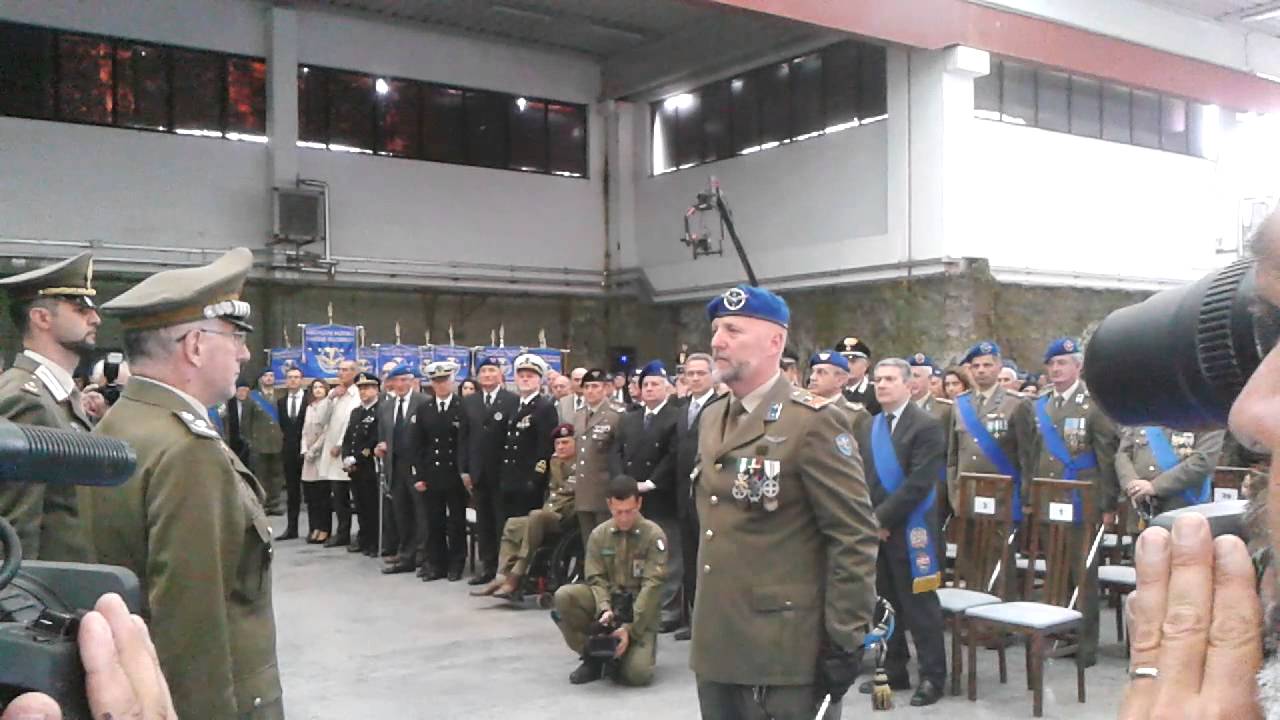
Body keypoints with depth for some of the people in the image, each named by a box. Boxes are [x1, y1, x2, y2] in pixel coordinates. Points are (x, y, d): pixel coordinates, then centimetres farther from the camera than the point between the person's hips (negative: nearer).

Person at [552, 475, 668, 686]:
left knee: (636, 674, -26)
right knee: (564, 596, -25)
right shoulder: (599, 535, 2)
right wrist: (604, 609, -23)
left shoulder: (653, 534, -9)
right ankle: (593, 657, -5)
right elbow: (596, 578, -1)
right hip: (608, 601, 3)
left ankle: (642, 645, 12)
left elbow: (652, 585, -14)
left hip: (640, 610, -3)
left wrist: (629, 628, -22)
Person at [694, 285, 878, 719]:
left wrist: (845, 641, -15)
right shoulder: (711, 419, 12)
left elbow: (855, 539, -14)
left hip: (786, 653, -7)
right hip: (716, 646, 8)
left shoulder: (814, 422, -13)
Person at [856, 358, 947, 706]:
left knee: (918, 605, 1)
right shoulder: (869, 426, 13)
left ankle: (932, 677, 12)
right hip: (876, 529, 7)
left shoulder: (927, 425, -10)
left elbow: (918, 483, -18)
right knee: (886, 602, 13)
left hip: (909, 530, -6)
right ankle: (893, 671, 24)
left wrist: (882, 517, -17)